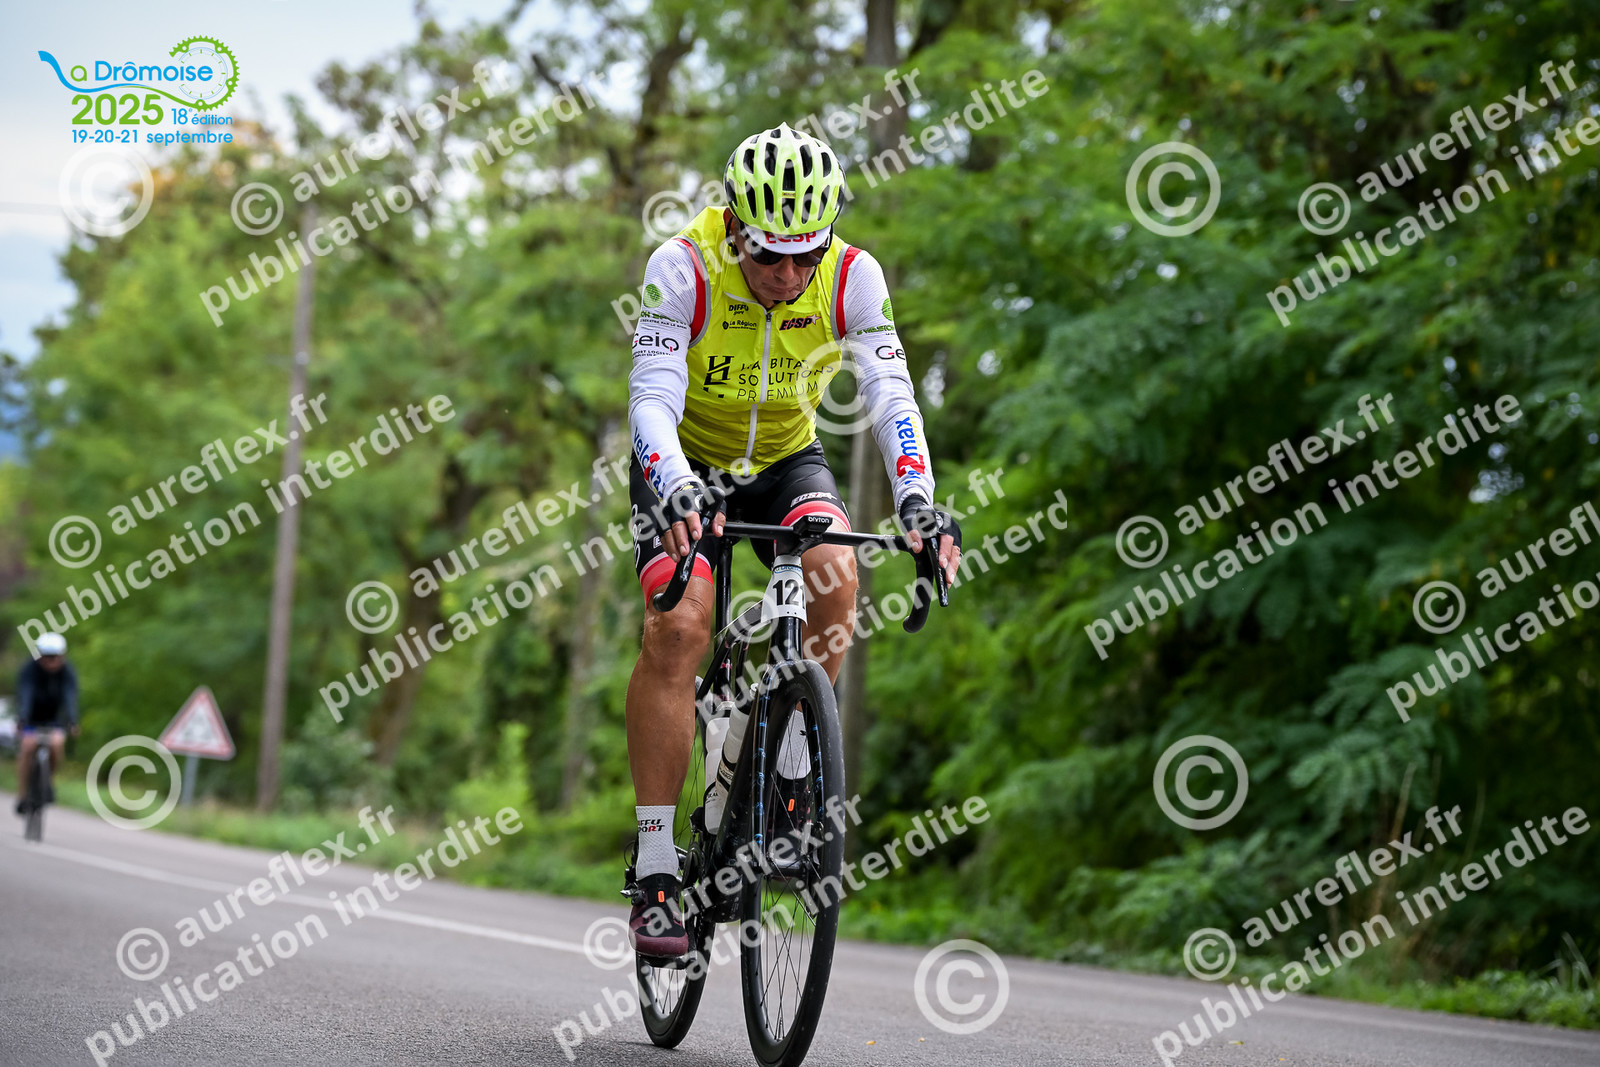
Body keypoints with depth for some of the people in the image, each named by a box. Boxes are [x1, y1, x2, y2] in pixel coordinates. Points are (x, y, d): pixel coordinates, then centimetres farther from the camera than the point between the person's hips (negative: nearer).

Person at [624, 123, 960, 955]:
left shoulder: (852, 277, -20)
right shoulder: (684, 268, -26)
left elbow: (890, 395, -25)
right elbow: (653, 398, -32)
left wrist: (917, 501, -42)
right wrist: (677, 495, -51)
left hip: (787, 459, 2)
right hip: (686, 464, -2)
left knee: (834, 575, -29)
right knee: (677, 629, -23)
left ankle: (791, 773, -8)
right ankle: (655, 871, -19)